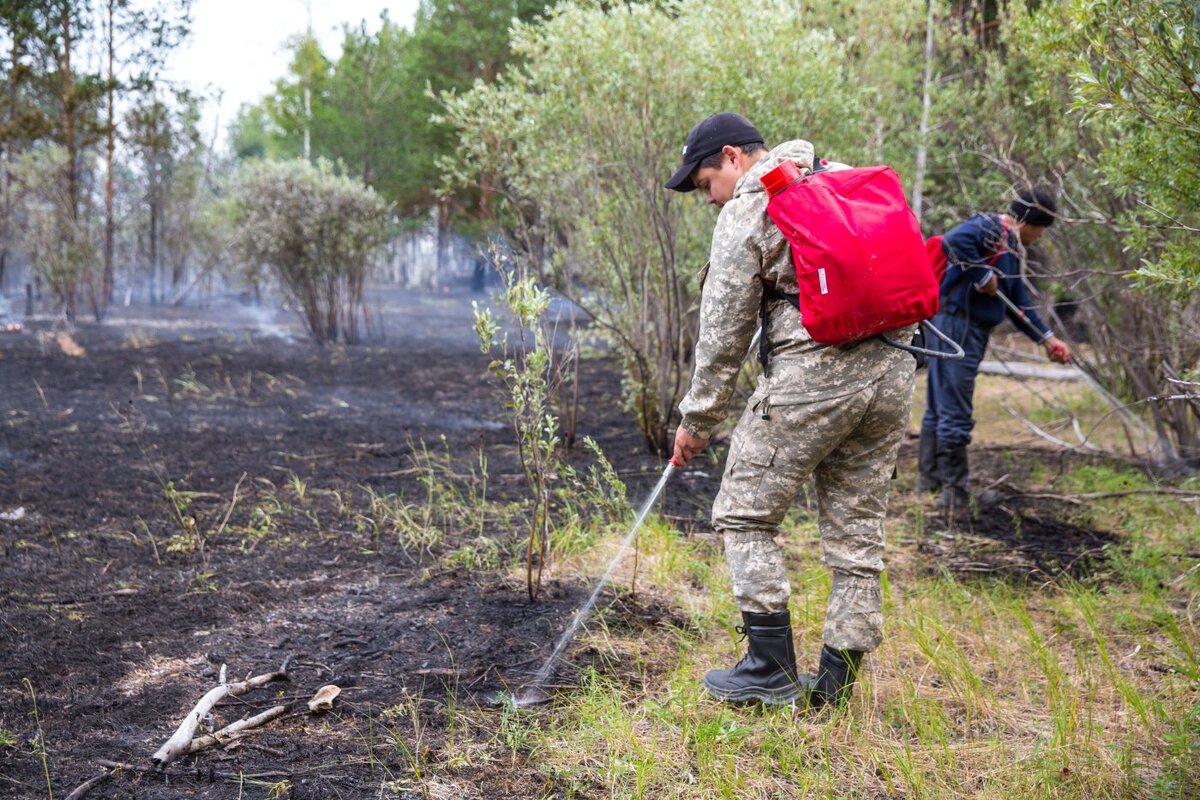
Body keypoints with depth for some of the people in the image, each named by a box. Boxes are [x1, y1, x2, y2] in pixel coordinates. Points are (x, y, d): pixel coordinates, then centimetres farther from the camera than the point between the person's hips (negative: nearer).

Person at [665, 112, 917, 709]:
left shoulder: (747, 212, -1)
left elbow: (724, 331, -1)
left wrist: (697, 418, 8)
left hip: (812, 374, -7)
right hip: (892, 370, 8)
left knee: (745, 514, 5)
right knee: (857, 526, 11)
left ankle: (772, 668, 4)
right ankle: (837, 679, 15)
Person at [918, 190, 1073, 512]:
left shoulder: (1010, 249, 19)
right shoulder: (990, 227, -11)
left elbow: (1019, 304, 24)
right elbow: (953, 241, -32)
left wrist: (1047, 339, 21)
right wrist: (983, 276, -22)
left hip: (969, 331, 11)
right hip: (956, 325, -11)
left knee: (940, 407, 18)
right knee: (955, 411, -6)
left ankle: (931, 478, 28)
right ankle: (956, 493, -1)